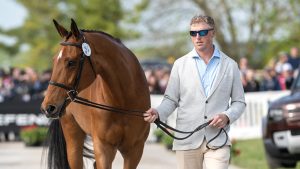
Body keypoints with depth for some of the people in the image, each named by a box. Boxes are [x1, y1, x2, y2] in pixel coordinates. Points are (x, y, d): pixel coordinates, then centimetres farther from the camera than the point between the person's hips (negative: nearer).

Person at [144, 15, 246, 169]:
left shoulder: (230, 65, 7)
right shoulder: (180, 64, 7)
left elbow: (239, 102, 11)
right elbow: (171, 99, 8)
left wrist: (227, 116, -10)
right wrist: (158, 113, -13)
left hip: (217, 140, -1)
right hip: (187, 140, 1)